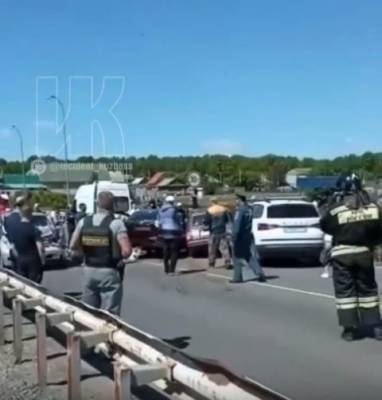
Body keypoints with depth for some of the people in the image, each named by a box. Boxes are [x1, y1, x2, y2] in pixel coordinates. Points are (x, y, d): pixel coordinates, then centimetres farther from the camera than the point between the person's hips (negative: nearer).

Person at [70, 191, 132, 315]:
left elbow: (73, 246, 6)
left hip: (89, 271, 5)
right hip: (109, 273, -5)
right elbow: (127, 251, -20)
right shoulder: (116, 223, -14)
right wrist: (120, 257, 0)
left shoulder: (83, 222, 1)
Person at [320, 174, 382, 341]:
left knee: (345, 291, 5)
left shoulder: (336, 209, -13)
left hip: (342, 254, -3)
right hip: (364, 252, 3)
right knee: (367, 289, 15)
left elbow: (325, 226, 2)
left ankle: (350, 328, 4)